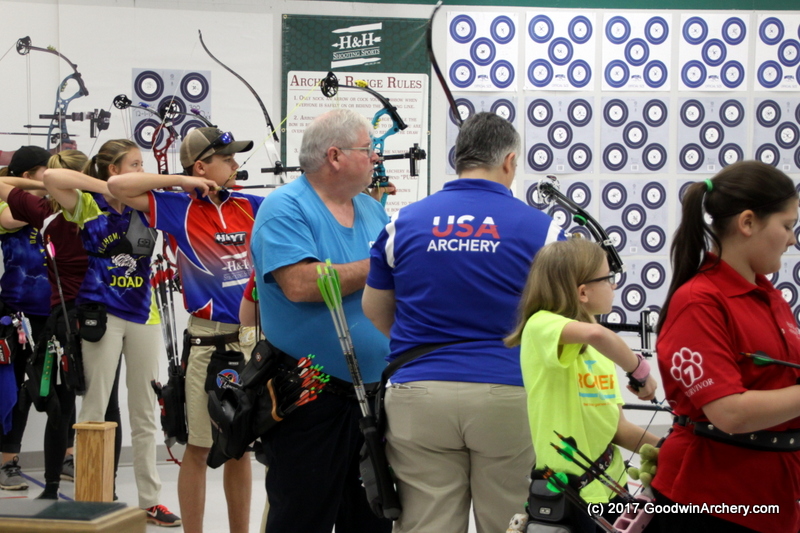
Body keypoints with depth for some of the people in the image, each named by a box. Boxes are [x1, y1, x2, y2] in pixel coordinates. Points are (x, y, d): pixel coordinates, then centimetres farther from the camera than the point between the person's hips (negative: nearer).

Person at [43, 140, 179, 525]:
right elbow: (51, 178, -20)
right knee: (94, 408, -1)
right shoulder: (88, 205, -5)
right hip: (102, 315, -5)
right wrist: (108, 187, -20)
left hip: (142, 315, 5)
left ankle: (150, 499, 17)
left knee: (144, 412, 10)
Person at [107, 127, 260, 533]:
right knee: (199, 448, 2)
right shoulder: (179, 209, -4)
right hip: (207, 343, -4)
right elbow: (117, 186, -13)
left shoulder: (249, 206, 9)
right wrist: (183, 181, -10)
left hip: (251, 340, 4)